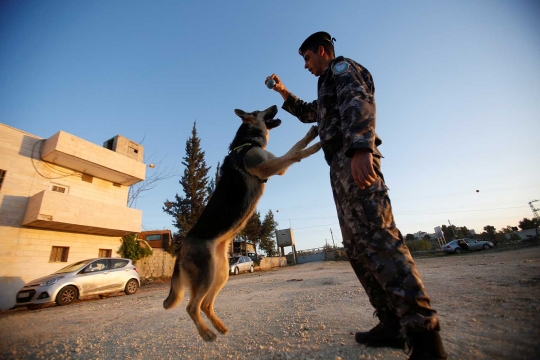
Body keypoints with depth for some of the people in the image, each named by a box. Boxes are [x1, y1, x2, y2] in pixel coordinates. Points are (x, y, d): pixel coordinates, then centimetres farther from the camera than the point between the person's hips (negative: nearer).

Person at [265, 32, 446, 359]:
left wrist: (360, 147, -29)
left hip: (353, 160, -10)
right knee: (358, 246, 3)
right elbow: (308, 113, 50)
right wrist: (284, 92, 41)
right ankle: (393, 324, 6)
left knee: (378, 237, -21)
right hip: (342, 165, 10)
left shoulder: (341, 67, 9)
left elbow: (360, 102, -12)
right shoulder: (329, 87, 37)